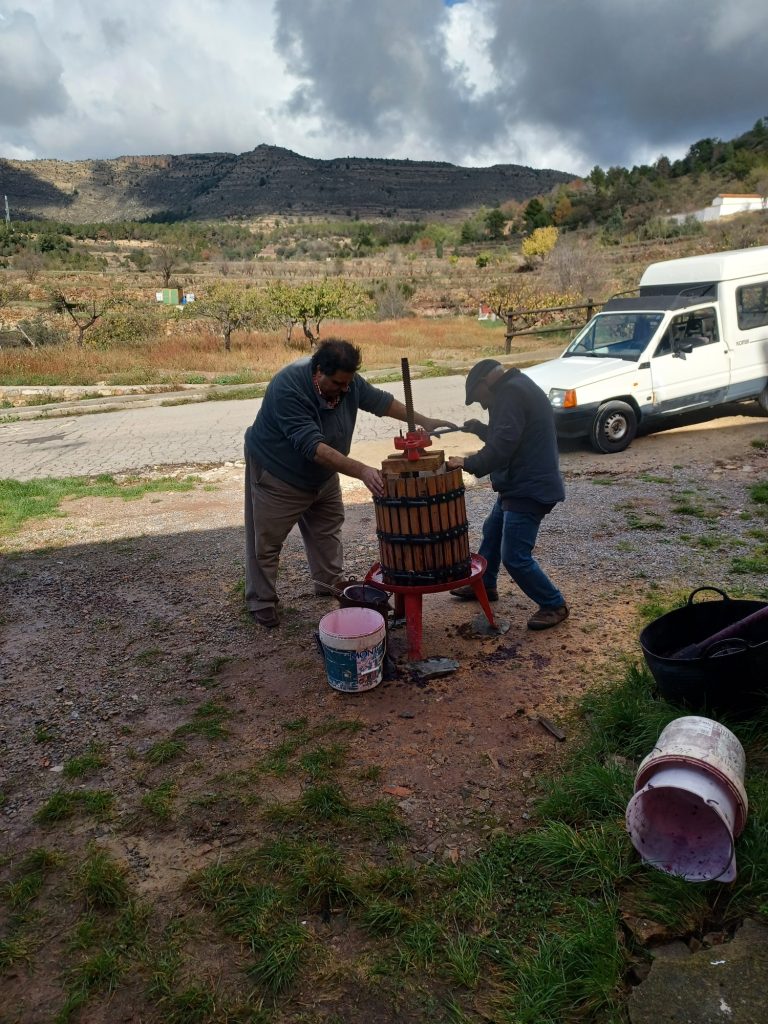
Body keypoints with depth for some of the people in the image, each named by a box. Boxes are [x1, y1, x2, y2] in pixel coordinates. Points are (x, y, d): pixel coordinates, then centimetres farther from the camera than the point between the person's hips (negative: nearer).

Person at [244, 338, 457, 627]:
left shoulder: (348, 381, -15)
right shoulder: (287, 389, -36)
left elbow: (380, 401, 0)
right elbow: (313, 446, -42)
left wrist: (424, 422, -3)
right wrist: (361, 471, -47)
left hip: (322, 473, 7)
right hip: (277, 473, -7)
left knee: (328, 527, 17)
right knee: (266, 540, 1)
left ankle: (329, 582, 36)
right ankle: (262, 601, 17)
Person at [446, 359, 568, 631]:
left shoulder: (511, 392, -17)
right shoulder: (515, 389, 17)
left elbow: (502, 445, -26)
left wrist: (469, 463, -18)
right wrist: (478, 428, 24)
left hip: (529, 489, -11)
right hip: (518, 484, 11)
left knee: (515, 557, -9)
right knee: (492, 533, 25)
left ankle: (554, 605, 8)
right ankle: (484, 585, 43)